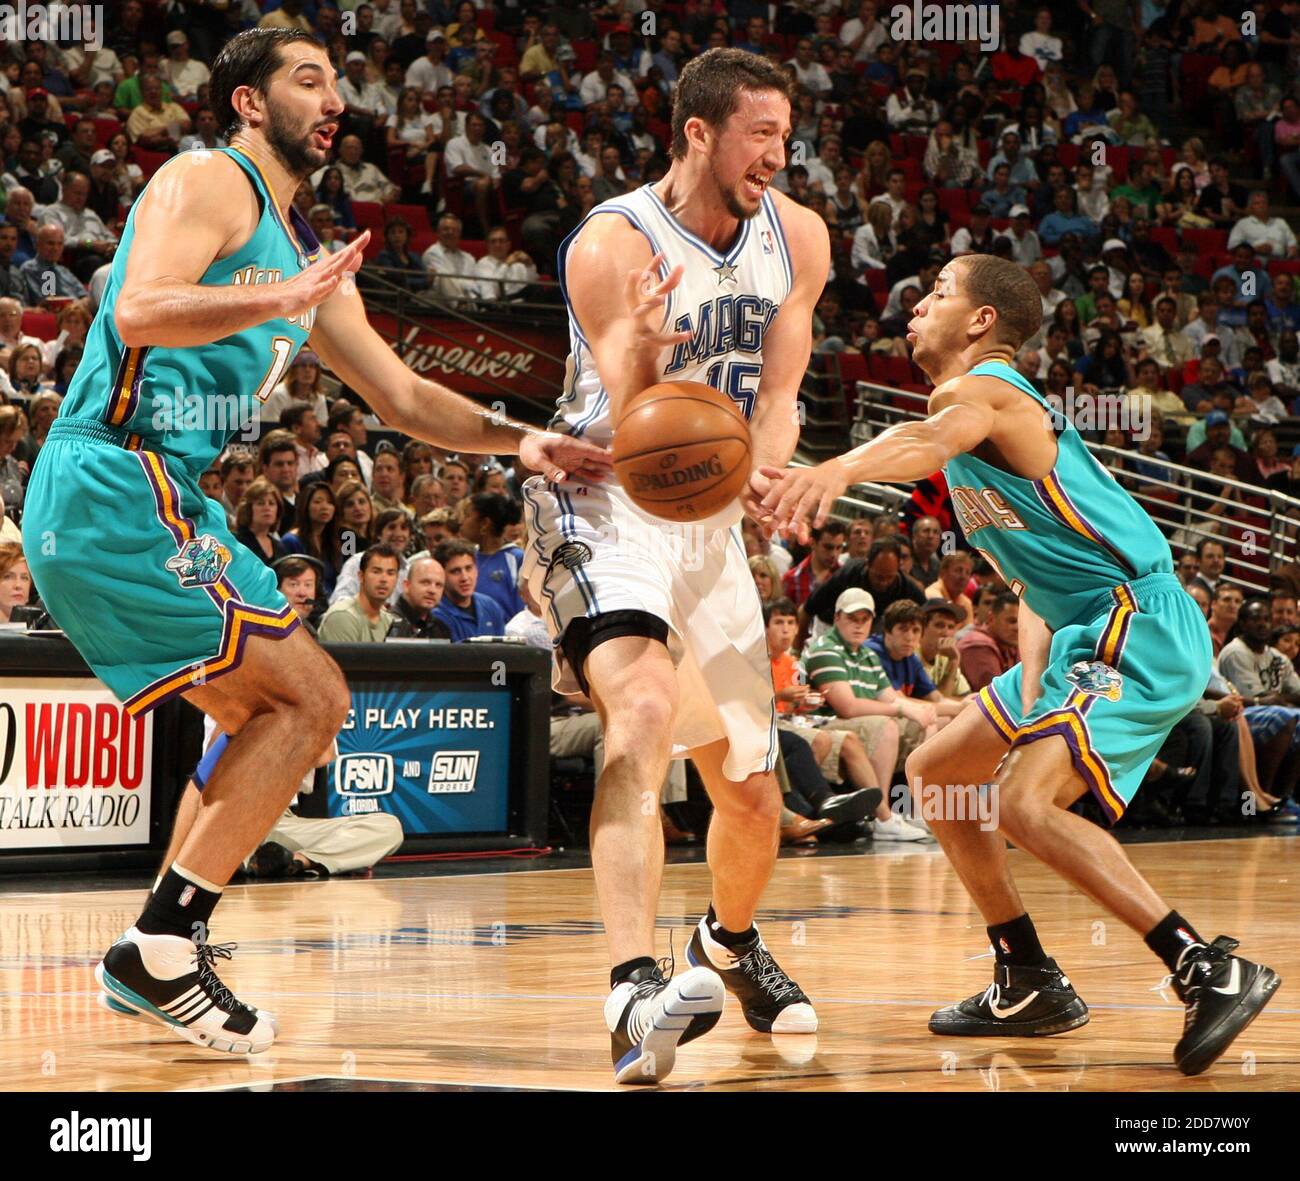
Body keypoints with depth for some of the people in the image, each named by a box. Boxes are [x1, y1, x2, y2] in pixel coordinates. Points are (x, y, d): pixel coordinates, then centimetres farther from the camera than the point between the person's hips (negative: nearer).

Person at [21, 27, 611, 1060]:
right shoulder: (210, 183, -5)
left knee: (275, 716, 17)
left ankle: (158, 955, 15)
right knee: (311, 697, -11)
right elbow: (139, 311, -23)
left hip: (159, 503, 10)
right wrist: (284, 298, -30)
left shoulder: (303, 257, 22)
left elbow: (404, 398, 25)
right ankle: (163, 946, -12)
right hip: (118, 483, -10)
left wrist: (518, 441, 12)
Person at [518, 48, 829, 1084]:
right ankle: (636, 990, -44)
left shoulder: (796, 239, -2)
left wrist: (761, 475, -26)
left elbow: (777, 395, -3)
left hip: (710, 521, 6)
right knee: (644, 709, -33)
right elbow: (635, 433, -23)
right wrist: (646, 351, -46)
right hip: (605, 506, -6)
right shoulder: (614, 245, -19)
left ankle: (732, 943, 45)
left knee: (752, 786, 12)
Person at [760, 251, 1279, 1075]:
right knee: (933, 773, 16)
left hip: (1141, 626, -11)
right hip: (1086, 635, 11)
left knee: (1026, 803, -27)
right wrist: (1033, 686, 11)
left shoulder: (981, 389, -12)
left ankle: (1213, 971, -25)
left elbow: (933, 441, -39)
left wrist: (838, 470, -59)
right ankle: (1031, 985, 20)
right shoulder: (978, 404, 20)